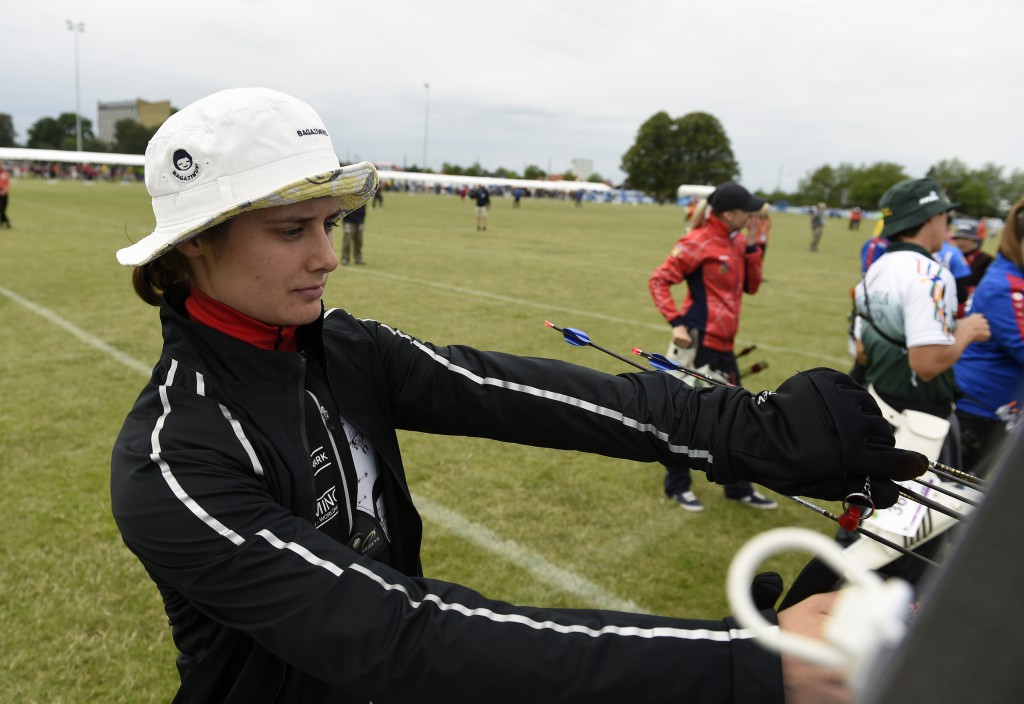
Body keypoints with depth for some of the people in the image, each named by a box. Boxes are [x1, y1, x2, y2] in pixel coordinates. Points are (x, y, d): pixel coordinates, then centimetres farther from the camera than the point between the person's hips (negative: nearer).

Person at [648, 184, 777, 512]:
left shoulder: (736, 241, 10)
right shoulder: (698, 242, -13)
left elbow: (751, 286, 12)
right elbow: (658, 280, -15)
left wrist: (753, 247, 1)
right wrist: (676, 323, -22)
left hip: (724, 344, 9)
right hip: (699, 341, -8)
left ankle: (738, 488, 31)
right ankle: (677, 486, 22)